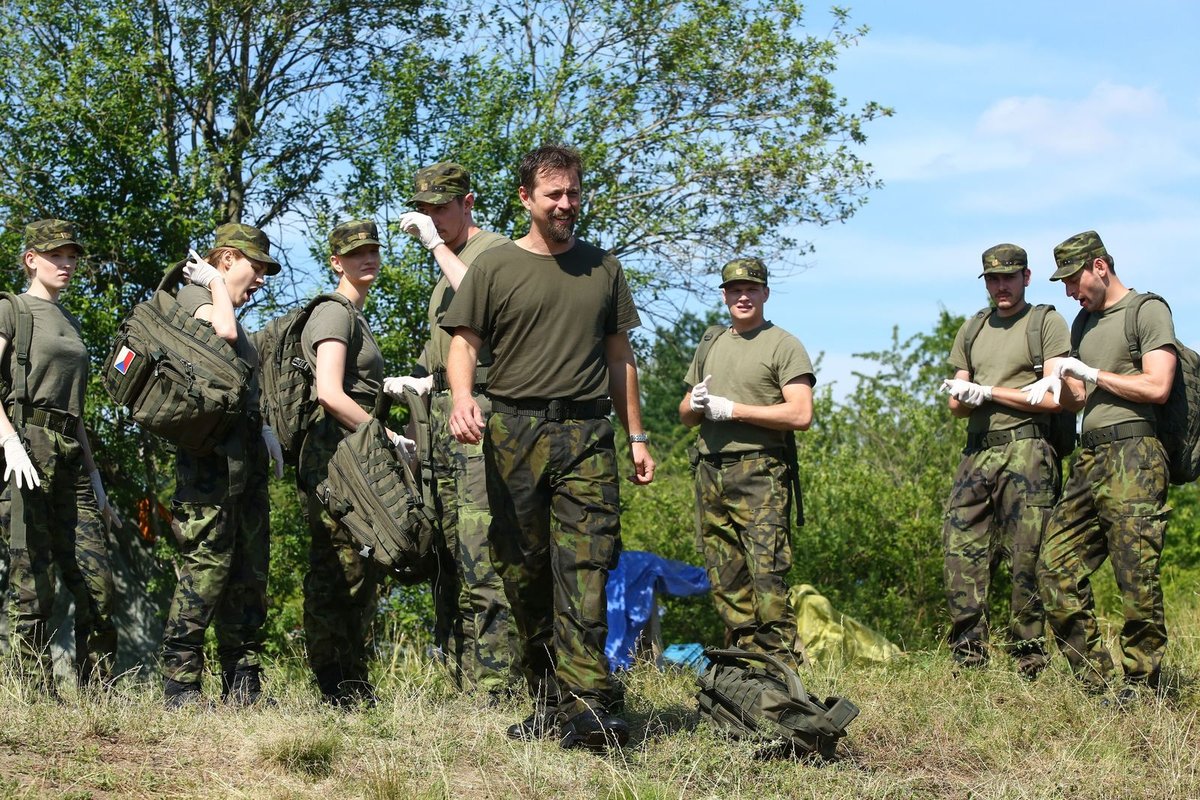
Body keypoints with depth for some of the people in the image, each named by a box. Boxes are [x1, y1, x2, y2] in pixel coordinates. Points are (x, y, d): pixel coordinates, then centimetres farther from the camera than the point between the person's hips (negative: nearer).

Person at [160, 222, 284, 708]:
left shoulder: (223, 304, 25)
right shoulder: (194, 293, -2)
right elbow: (224, 331, -23)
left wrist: (263, 430, 17)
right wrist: (215, 281, -7)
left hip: (244, 450, 10)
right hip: (211, 447, -10)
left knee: (249, 569, 8)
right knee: (207, 563, -13)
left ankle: (243, 686, 11)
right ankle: (180, 686, -9)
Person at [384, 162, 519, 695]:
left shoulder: (494, 251, -3)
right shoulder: (447, 266, 25)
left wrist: (437, 244, -17)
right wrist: (422, 382, 19)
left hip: (480, 412, -10)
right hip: (443, 416, 10)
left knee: (481, 558, -15)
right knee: (448, 557, 8)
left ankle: (494, 687, -15)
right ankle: (462, 681, 11)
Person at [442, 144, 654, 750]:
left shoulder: (602, 267, 17)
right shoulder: (494, 267, 8)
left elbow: (619, 356, 20)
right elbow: (465, 341, 3)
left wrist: (636, 436, 16)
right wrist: (462, 398, -17)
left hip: (587, 434, 1)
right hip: (515, 432, 0)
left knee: (584, 569, -12)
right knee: (523, 571, 2)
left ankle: (588, 707, -19)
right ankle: (547, 702, 12)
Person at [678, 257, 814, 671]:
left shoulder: (784, 345, 1)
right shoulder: (710, 348, 21)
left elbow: (800, 415, -11)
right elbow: (684, 415, 26)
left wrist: (732, 409, -10)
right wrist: (696, 404, 1)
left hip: (760, 471, -6)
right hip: (710, 473, 6)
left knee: (767, 576, -15)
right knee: (725, 582, 5)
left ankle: (782, 665, -13)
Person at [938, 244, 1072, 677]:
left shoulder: (1046, 323, 4)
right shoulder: (971, 331, 22)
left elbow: (1055, 397, -6)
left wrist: (989, 392, -5)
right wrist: (965, 397, -3)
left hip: (1026, 451, -6)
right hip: (976, 453, 6)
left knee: (1027, 562, -6)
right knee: (960, 555, -3)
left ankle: (1030, 667, -2)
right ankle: (968, 665, 1)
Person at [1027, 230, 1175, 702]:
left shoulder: (1148, 310, -1)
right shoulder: (1086, 322, 24)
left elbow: (1157, 387, -12)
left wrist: (1091, 373, -5)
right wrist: (1063, 378, 5)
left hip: (1133, 456, -8)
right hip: (1089, 459, 9)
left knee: (1136, 578, -8)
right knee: (1057, 566, 1)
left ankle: (1139, 685, -1)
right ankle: (1098, 681, 4)